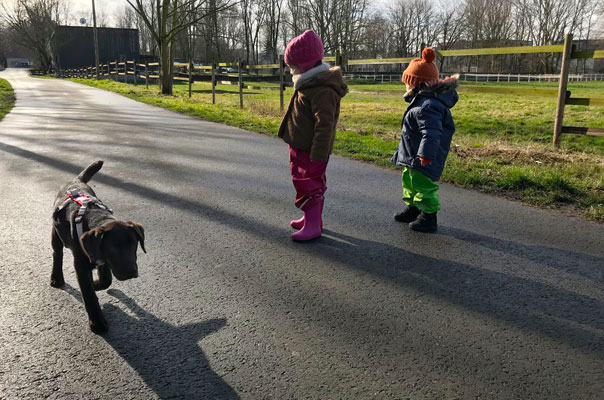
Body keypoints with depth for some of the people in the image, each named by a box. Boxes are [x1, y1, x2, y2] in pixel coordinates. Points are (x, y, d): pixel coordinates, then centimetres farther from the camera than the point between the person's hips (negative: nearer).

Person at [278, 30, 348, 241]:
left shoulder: (322, 91, -22)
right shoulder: (310, 84, 13)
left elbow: (324, 127, -25)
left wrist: (318, 157, -26)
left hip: (310, 151, -10)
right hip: (301, 147, 10)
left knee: (308, 186, -5)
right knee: (313, 184, 19)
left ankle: (312, 226, 4)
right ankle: (313, 218, 32)